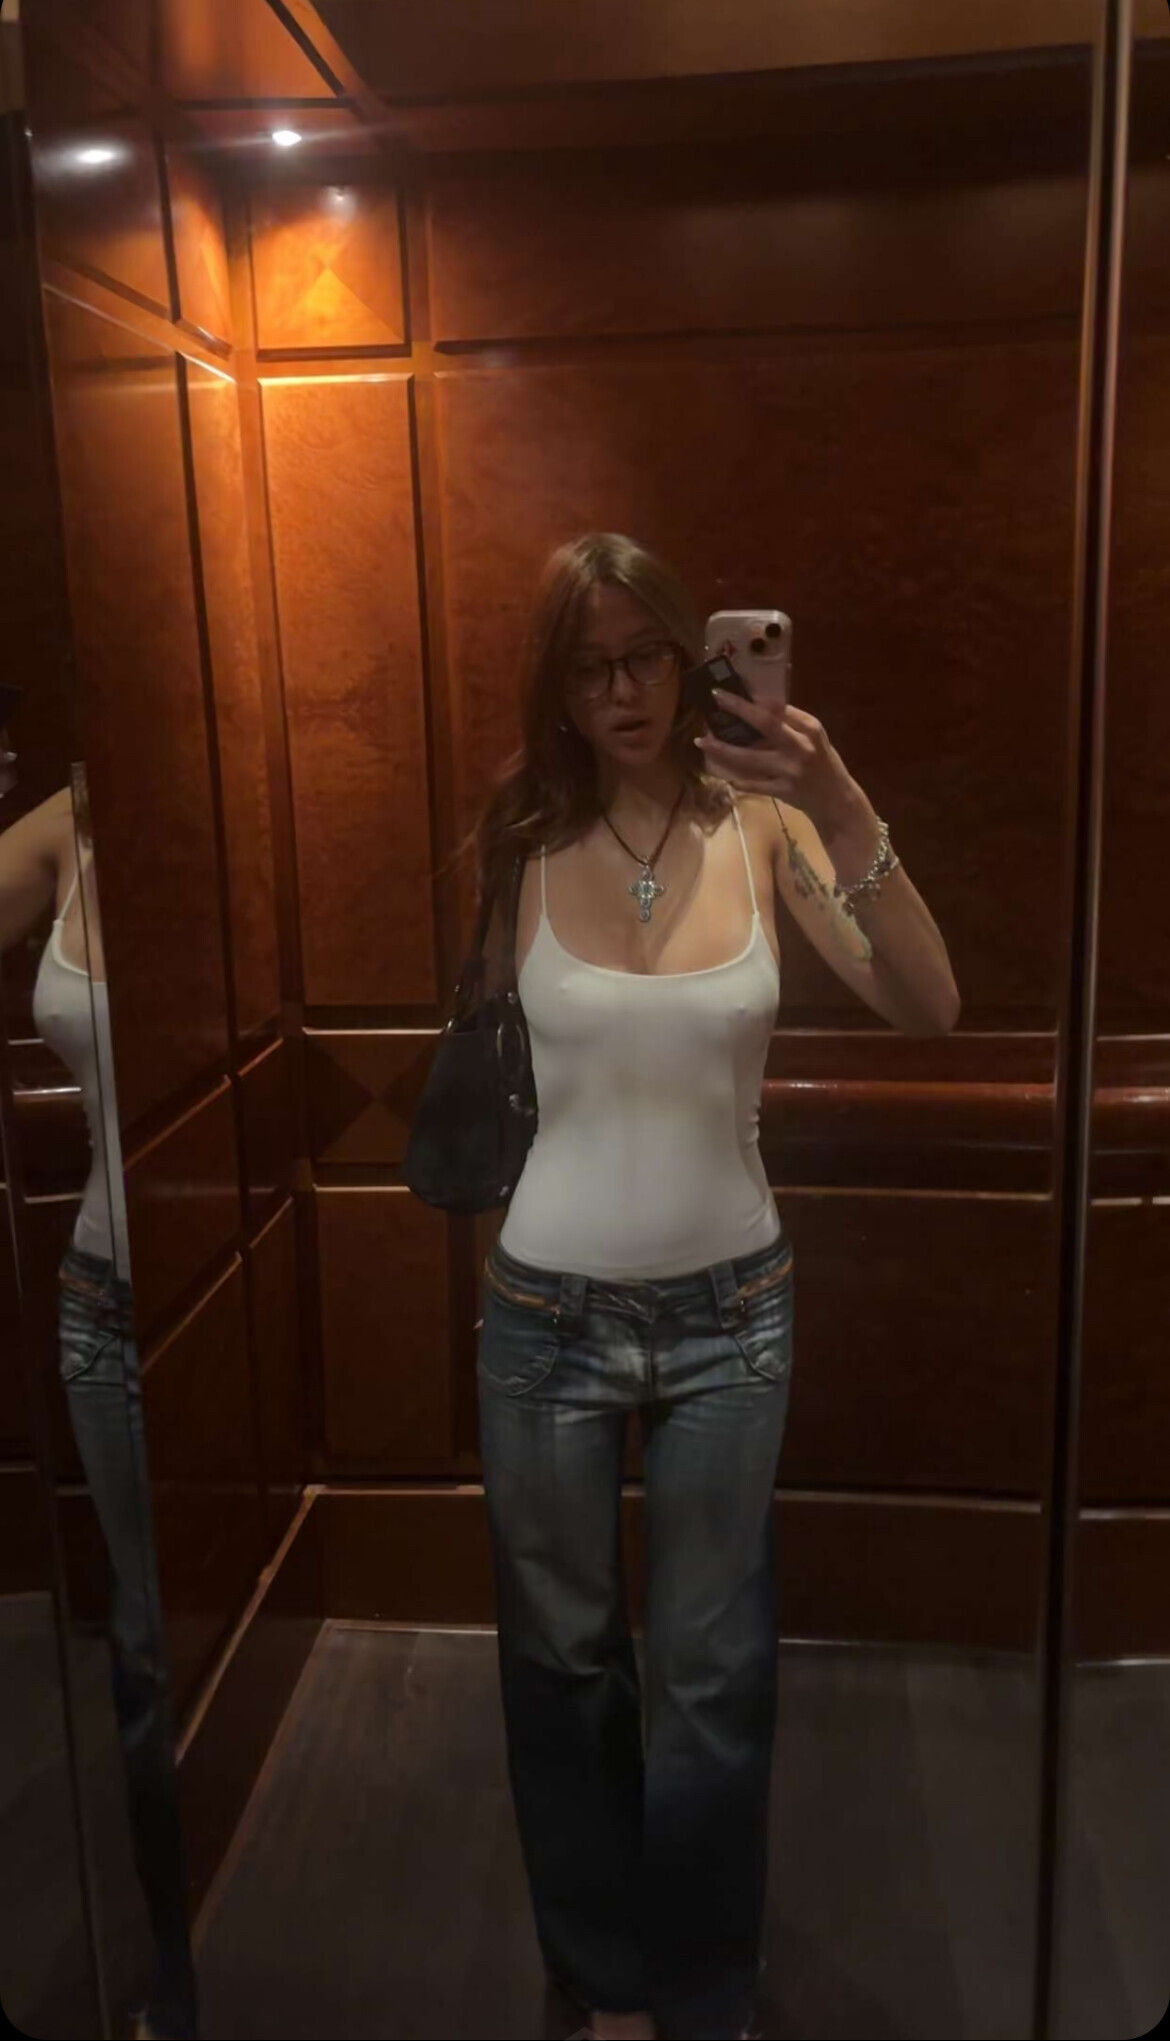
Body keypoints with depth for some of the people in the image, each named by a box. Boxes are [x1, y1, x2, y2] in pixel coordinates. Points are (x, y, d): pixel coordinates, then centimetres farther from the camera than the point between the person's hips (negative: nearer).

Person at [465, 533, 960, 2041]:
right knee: (563, 1659, 17)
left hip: (729, 1307, 0)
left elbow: (927, 1012, -19)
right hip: (549, 1309, 1)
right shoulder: (522, 844, -6)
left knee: (712, 1675, 15)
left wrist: (847, 820, -29)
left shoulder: (764, 826, -7)